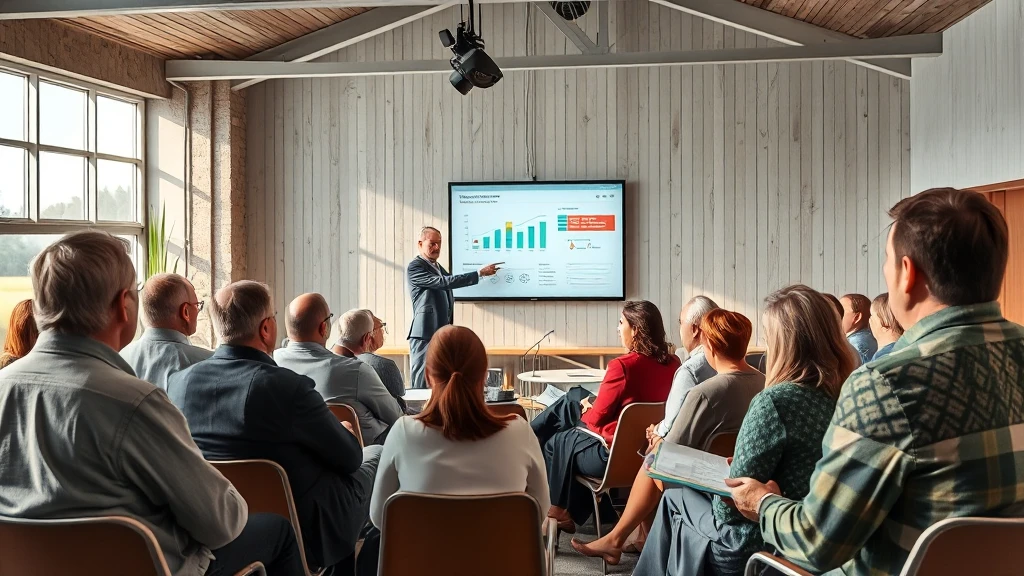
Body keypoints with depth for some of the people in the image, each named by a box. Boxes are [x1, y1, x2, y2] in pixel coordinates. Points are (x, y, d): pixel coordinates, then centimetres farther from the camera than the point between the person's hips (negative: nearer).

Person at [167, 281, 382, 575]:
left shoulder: (177, 382, -10)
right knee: (377, 455, 19)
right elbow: (349, 458, -14)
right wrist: (343, 433, 10)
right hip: (307, 534, -6)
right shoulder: (287, 386, -28)